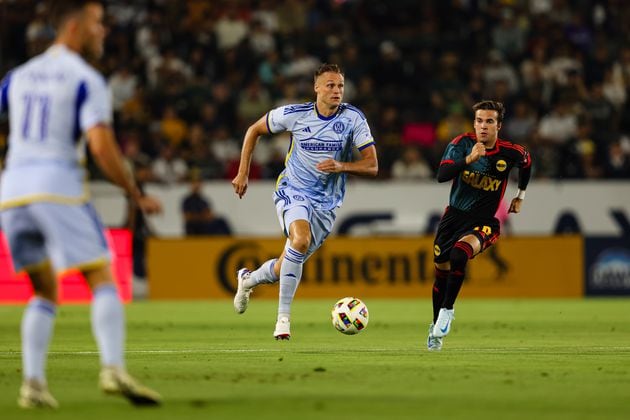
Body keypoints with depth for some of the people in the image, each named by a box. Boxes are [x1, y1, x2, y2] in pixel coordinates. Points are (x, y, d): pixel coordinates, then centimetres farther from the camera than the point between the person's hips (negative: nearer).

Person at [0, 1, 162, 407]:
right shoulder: (87, 81, -4)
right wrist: (138, 195, -4)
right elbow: (102, 146, -13)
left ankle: (33, 382, 1)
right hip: (58, 186, -6)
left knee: (45, 291, 15)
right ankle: (113, 369, -23)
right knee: (103, 278, -4)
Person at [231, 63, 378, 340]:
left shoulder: (353, 118, -9)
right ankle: (283, 317, -26)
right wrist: (242, 173, 4)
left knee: (285, 269, 9)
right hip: (293, 190, -2)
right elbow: (254, 130, 8)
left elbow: (372, 166, -9)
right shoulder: (295, 114, -9)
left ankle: (249, 279, 44)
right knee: (301, 239, -34)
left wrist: (342, 166, -27)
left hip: (326, 203, 2)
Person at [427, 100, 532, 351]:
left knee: (458, 255, -32)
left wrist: (520, 196, 22)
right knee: (441, 271, 9)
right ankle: (436, 326, 31)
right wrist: (469, 159, -35)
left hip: (484, 222, -2)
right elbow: (442, 175, -23)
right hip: (454, 215, 2)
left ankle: (447, 310, -16)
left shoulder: (511, 153, -9)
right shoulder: (462, 143, -10)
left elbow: (526, 163, 16)